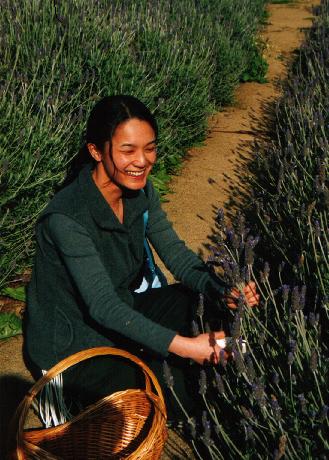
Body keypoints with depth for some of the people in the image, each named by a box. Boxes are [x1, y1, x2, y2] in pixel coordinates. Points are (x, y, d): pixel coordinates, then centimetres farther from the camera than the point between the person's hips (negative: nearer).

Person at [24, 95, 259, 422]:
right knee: (165, 409, -16)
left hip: (120, 312, 7)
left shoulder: (140, 191, -8)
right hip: (69, 346, -7)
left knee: (191, 297, -10)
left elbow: (175, 253, -7)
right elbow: (102, 306, -34)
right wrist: (182, 345, -41)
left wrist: (223, 290, -26)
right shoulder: (66, 219, -31)